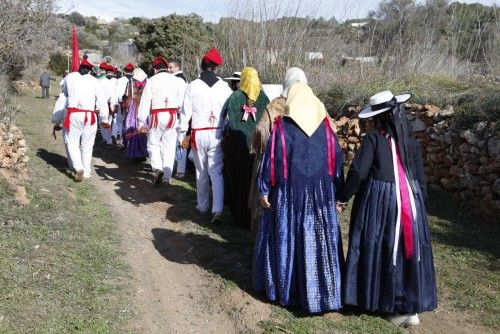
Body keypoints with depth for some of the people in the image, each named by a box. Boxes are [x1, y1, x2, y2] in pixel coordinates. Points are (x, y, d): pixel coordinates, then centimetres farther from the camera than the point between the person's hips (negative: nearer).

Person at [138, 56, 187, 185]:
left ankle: (157, 168, -9)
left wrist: (142, 122, 0)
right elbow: (182, 102, -2)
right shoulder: (178, 81, 3)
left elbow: (145, 102, -2)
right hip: (173, 115, 2)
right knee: (169, 147, 9)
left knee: (153, 144, 13)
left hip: (156, 116, -1)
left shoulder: (152, 81, 0)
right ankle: (167, 176, 12)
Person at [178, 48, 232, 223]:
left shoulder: (193, 86, -3)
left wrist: (181, 134, 6)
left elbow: (186, 112, -1)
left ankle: (203, 205, 27)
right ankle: (218, 210, -9)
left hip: (199, 134, 1)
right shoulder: (223, 86, -3)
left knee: (201, 171, 16)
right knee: (217, 172, 1)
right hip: (218, 134, 0)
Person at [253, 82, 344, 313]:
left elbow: (270, 159, -8)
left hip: (289, 194, -2)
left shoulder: (282, 127, -8)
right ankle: (323, 292, 15)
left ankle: (284, 288, 24)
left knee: (286, 238, 11)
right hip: (321, 193, 2)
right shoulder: (325, 126, 1)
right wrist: (336, 193, 10)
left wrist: (264, 190, 0)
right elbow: (336, 159, 4)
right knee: (320, 239, 8)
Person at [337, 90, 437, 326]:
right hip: (410, 201, 3)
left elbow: (358, 172, -13)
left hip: (378, 201, -3)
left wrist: (344, 197, 0)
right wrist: (419, 207, 18)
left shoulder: (373, 138, -9)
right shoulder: (411, 142, 3)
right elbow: (420, 179, 7)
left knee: (378, 249, 10)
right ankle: (412, 306, 16)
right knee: (409, 248, 11)